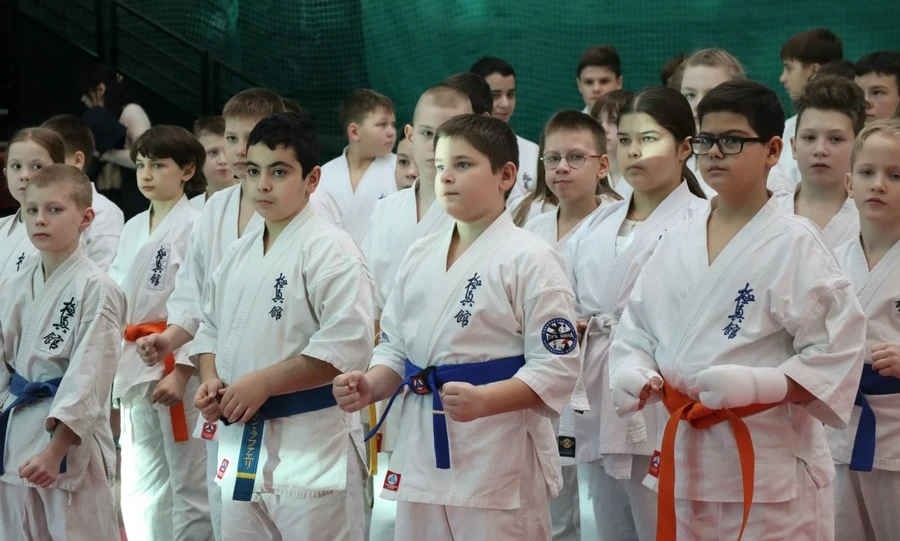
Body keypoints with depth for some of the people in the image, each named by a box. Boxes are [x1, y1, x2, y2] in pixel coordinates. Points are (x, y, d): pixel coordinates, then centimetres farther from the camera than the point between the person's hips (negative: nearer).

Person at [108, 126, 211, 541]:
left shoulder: (197, 226, -10)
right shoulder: (134, 228, 13)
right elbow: (116, 294, 16)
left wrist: (181, 371, -20)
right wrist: (115, 362, 12)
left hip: (178, 364, -8)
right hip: (136, 366, 8)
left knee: (189, 483, 0)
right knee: (146, 482, 16)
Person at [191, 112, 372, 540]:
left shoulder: (329, 249, -12)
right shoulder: (239, 254, 12)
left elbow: (346, 346, -21)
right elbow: (211, 327, 22)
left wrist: (262, 384, -20)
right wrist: (210, 379, 1)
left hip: (311, 443, -8)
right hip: (242, 441, 8)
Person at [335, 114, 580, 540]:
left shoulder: (530, 259, -8)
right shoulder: (419, 257, 11)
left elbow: (556, 366, -13)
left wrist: (483, 400, -26)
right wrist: (369, 386, -3)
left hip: (499, 460, -6)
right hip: (422, 454, 6)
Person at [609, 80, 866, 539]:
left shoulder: (793, 244, -8)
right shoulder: (678, 242, 8)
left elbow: (838, 348, -12)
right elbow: (637, 325, 15)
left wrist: (758, 384, -24)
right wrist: (634, 375, -5)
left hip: (768, 467, -5)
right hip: (685, 463, 5)